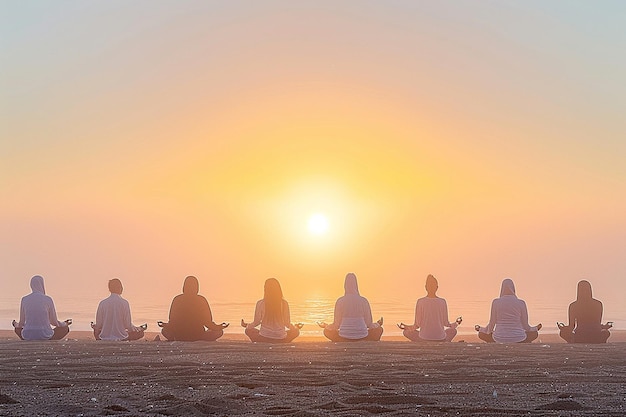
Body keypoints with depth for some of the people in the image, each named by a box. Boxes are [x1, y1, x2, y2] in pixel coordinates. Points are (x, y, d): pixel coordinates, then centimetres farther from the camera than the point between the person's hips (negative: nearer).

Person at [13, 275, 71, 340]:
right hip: (45, 336, -3)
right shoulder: (48, 299, -5)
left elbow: (21, 324, 8)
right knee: (65, 328, 25)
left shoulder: (24, 299, 1)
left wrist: (16, 325, 33)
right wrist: (65, 324, 26)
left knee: (18, 328, 39)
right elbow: (54, 322, 3)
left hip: (28, 336, 3)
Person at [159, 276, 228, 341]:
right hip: (198, 336, -2)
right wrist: (220, 327, 17)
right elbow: (208, 323, -3)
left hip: (179, 336, 2)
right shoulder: (201, 300, -5)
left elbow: (172, 323, 1)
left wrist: (164, 325, 24)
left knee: (164, 330, 33)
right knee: (219, 332, 21)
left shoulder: (177, 299, -2)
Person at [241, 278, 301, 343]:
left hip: (264, 338, -1)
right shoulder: (284, 304, -8)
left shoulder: (260, 303, -11)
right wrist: (295, 327, 25)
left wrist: (247, 325, 23)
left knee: (248, 330, 30)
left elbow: (256, 322, 0)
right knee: (296, 332, 31)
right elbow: (287, 324, 1)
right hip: (281, 339, 1)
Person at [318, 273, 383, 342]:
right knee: (379, 329, 30)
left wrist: (325, 326, 21)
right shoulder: (364, 301, -2)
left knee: (326, 331, 31)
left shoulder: (340, 301, -4)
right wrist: (377, 325, 27)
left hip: (343, 339, 0)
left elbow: (336, 325, -1)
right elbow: (369, 324, 3)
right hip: (362, 339, 0)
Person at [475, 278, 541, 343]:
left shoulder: (496, 302, -5)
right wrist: (535, 329, 26)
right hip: (518, 339, 0)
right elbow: (525, 326, 2)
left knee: (481, 334, 32)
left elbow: (492, 324, 0)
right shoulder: (521, 303, -6)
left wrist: (481, 329, 23)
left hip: (500, 338, 0)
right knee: (535, 333, 33)